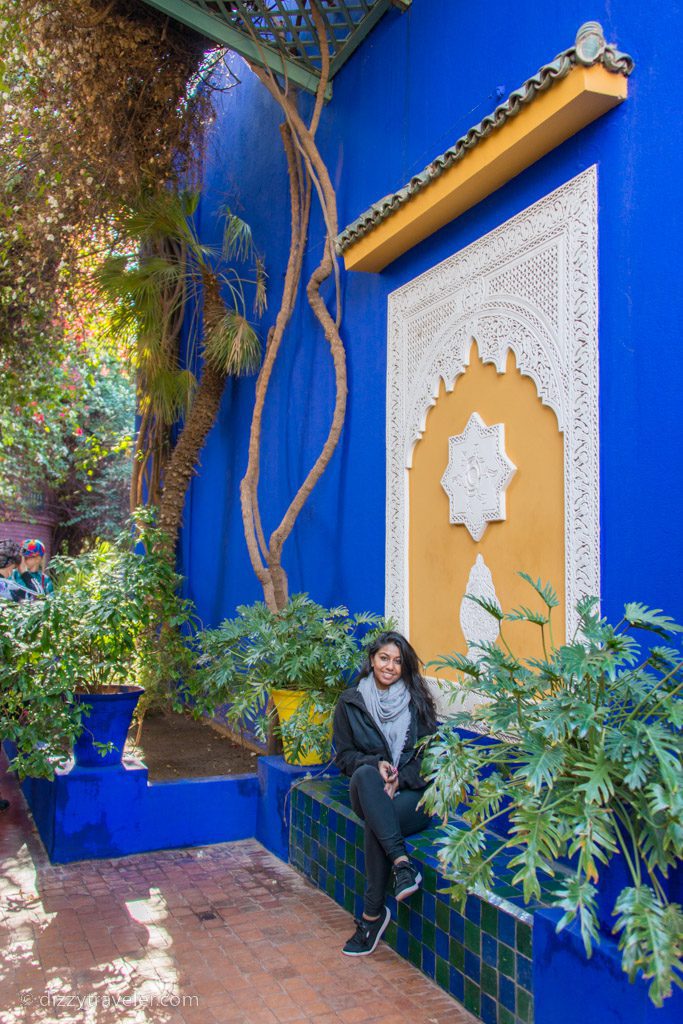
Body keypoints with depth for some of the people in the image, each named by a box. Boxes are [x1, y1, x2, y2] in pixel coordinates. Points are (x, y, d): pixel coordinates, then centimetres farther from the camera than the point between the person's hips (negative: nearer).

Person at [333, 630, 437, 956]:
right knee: (366, 775, -37)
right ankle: (402, 863, -42)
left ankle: (372, 916, -23)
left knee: (375, 823, -34)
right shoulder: (350, 702, 7)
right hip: (367, 792, 1)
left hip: (412, 792, -1)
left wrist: (400, 778, -12)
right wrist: (374, 764, -12)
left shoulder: (417, 702, 7)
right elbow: (343, 755, 7)